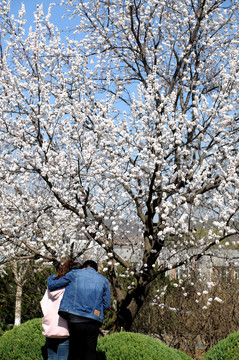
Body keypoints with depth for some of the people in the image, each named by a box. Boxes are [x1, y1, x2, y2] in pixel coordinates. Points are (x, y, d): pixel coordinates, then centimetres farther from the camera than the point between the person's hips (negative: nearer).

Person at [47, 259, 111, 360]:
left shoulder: (75, 274, 6)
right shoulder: (104, 280, 10)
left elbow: (52, 285, 11)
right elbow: (106, 305, 10)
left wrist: (51, 277, 32)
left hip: (75, 321, -1)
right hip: (93, 322, 1)